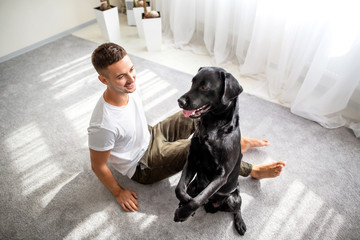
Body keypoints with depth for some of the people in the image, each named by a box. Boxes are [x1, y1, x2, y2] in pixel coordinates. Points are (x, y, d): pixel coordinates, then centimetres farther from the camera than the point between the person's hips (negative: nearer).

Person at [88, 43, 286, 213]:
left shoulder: (127, 88, -15)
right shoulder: (103, 125, -37)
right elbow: (98, 166, -21)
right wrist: (119, 192, -9)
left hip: (151, 136, 7)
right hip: (142, 167, -7)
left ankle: (238, 141, 22)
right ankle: (252, 171, 0)